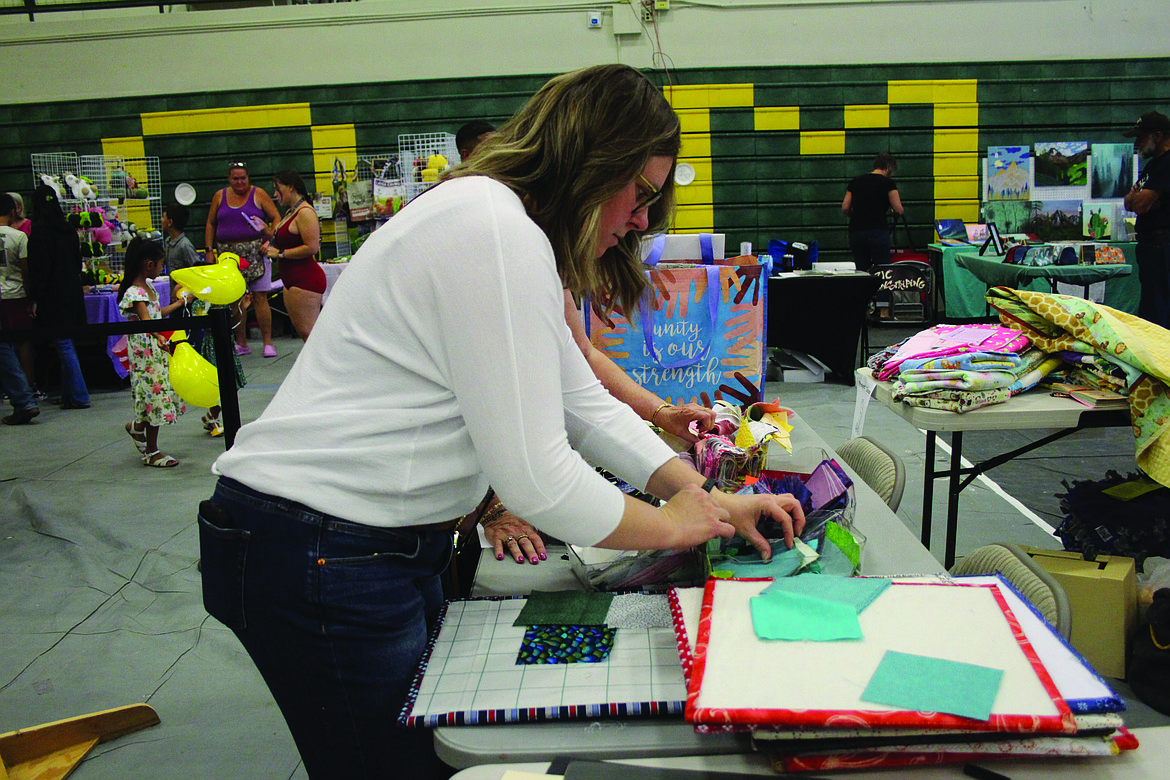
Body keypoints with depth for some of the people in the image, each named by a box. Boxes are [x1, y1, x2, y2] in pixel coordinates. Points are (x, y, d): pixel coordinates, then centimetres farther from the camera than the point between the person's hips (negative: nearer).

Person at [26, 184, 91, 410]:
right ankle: (69, 394, 19)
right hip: (71, 295, 7)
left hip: (51, 297, -7)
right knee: (66, 346, 14)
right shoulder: (68, 229, 7)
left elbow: (38, 267, -16)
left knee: (64, 347, -4)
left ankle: (79, 396, -3)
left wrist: (34, 299, -13)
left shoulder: (39, 230, -13)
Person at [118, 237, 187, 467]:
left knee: (164, 394, 13)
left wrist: (179, 303, 36)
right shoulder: (134, 293, -18)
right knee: (154, 393, -4)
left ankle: (137, 426, 36)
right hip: (144, 354, -9)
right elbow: (144, 318, -34)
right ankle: (151, 452, 7)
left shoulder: (149, 287, 12)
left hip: (157, 350, 9)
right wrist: (158, 336, -51)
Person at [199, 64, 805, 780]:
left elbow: (584, 404, 14)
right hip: (321, 558, -10)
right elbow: (535, 475, -23)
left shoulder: (514, 233, 12)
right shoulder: (498, 234, -22)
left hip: (396, 545, 10)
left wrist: (709, 500, 8)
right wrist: (671, 527, -7)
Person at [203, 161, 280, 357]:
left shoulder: (258, 194, 4)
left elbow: (276, 218, 3)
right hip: (228, 254, 3)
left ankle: (268, 342, -3)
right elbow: (210, 224, 17)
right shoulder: (220, 196, 13)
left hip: (255, 252, -3)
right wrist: (210, 250, 9)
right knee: (235, 299, 3)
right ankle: (241, 344, 10)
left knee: (259, 297, -7)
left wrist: (270, 234, -14)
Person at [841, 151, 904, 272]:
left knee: (861, 272, 7)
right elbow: (898, 210, -3)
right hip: (878, 232, -5)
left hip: (855, 231, 5)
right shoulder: (887, 182, 1)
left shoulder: (855, 181, 14)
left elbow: (845, 208, 11)